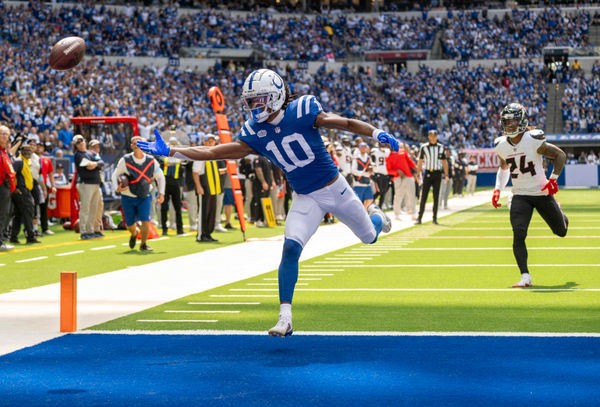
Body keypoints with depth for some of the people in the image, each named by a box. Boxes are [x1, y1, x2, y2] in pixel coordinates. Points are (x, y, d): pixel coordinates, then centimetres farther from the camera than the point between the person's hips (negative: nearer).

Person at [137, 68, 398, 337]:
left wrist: (377, 134, -31)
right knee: (290, 248, -20)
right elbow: (215, 152, -8)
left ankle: (375, 215, 57)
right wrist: (169, 152, -14)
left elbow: (346, 124, -16)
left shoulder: (301, 111, -18)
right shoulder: (254, 133, -7)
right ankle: (285, 319, -18)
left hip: (335, 188, -2)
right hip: (306, 199, 2)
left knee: (369, 237, 17)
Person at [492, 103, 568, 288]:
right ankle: (525, 276, -13)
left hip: (542, 192, -2)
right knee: (518, 234, -18)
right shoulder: (501, 145, -1)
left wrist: (553, 179, -15)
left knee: (561, 231, 13)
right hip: (520, 196, 2)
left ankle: (559, 213, 50)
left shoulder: (534, 140, -17)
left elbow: (560, 155, -7)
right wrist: (497, 189, 6)